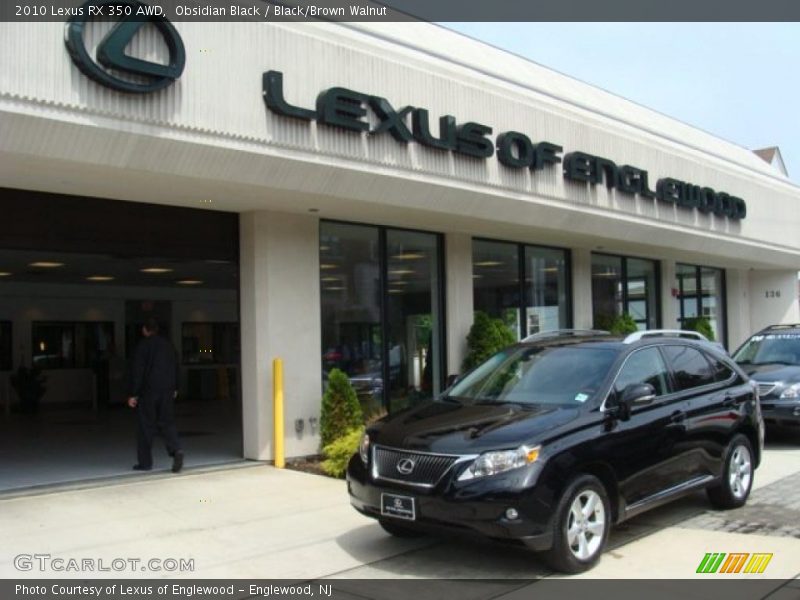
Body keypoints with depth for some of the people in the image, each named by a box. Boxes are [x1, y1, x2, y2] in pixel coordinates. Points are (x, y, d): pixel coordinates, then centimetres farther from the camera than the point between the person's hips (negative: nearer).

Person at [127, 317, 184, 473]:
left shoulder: (143, 345, -7)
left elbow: (137, 371, -10)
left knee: (145, 427, 4)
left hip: (148, 391, -5)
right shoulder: (168, 344, 10)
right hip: (167, 390, 5)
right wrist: (175, 389, 24)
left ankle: (145, 462, 9)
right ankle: (176, 450, -15)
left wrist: (133, 394, -8)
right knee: (167, 422, 8)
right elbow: (175, 368, 15)